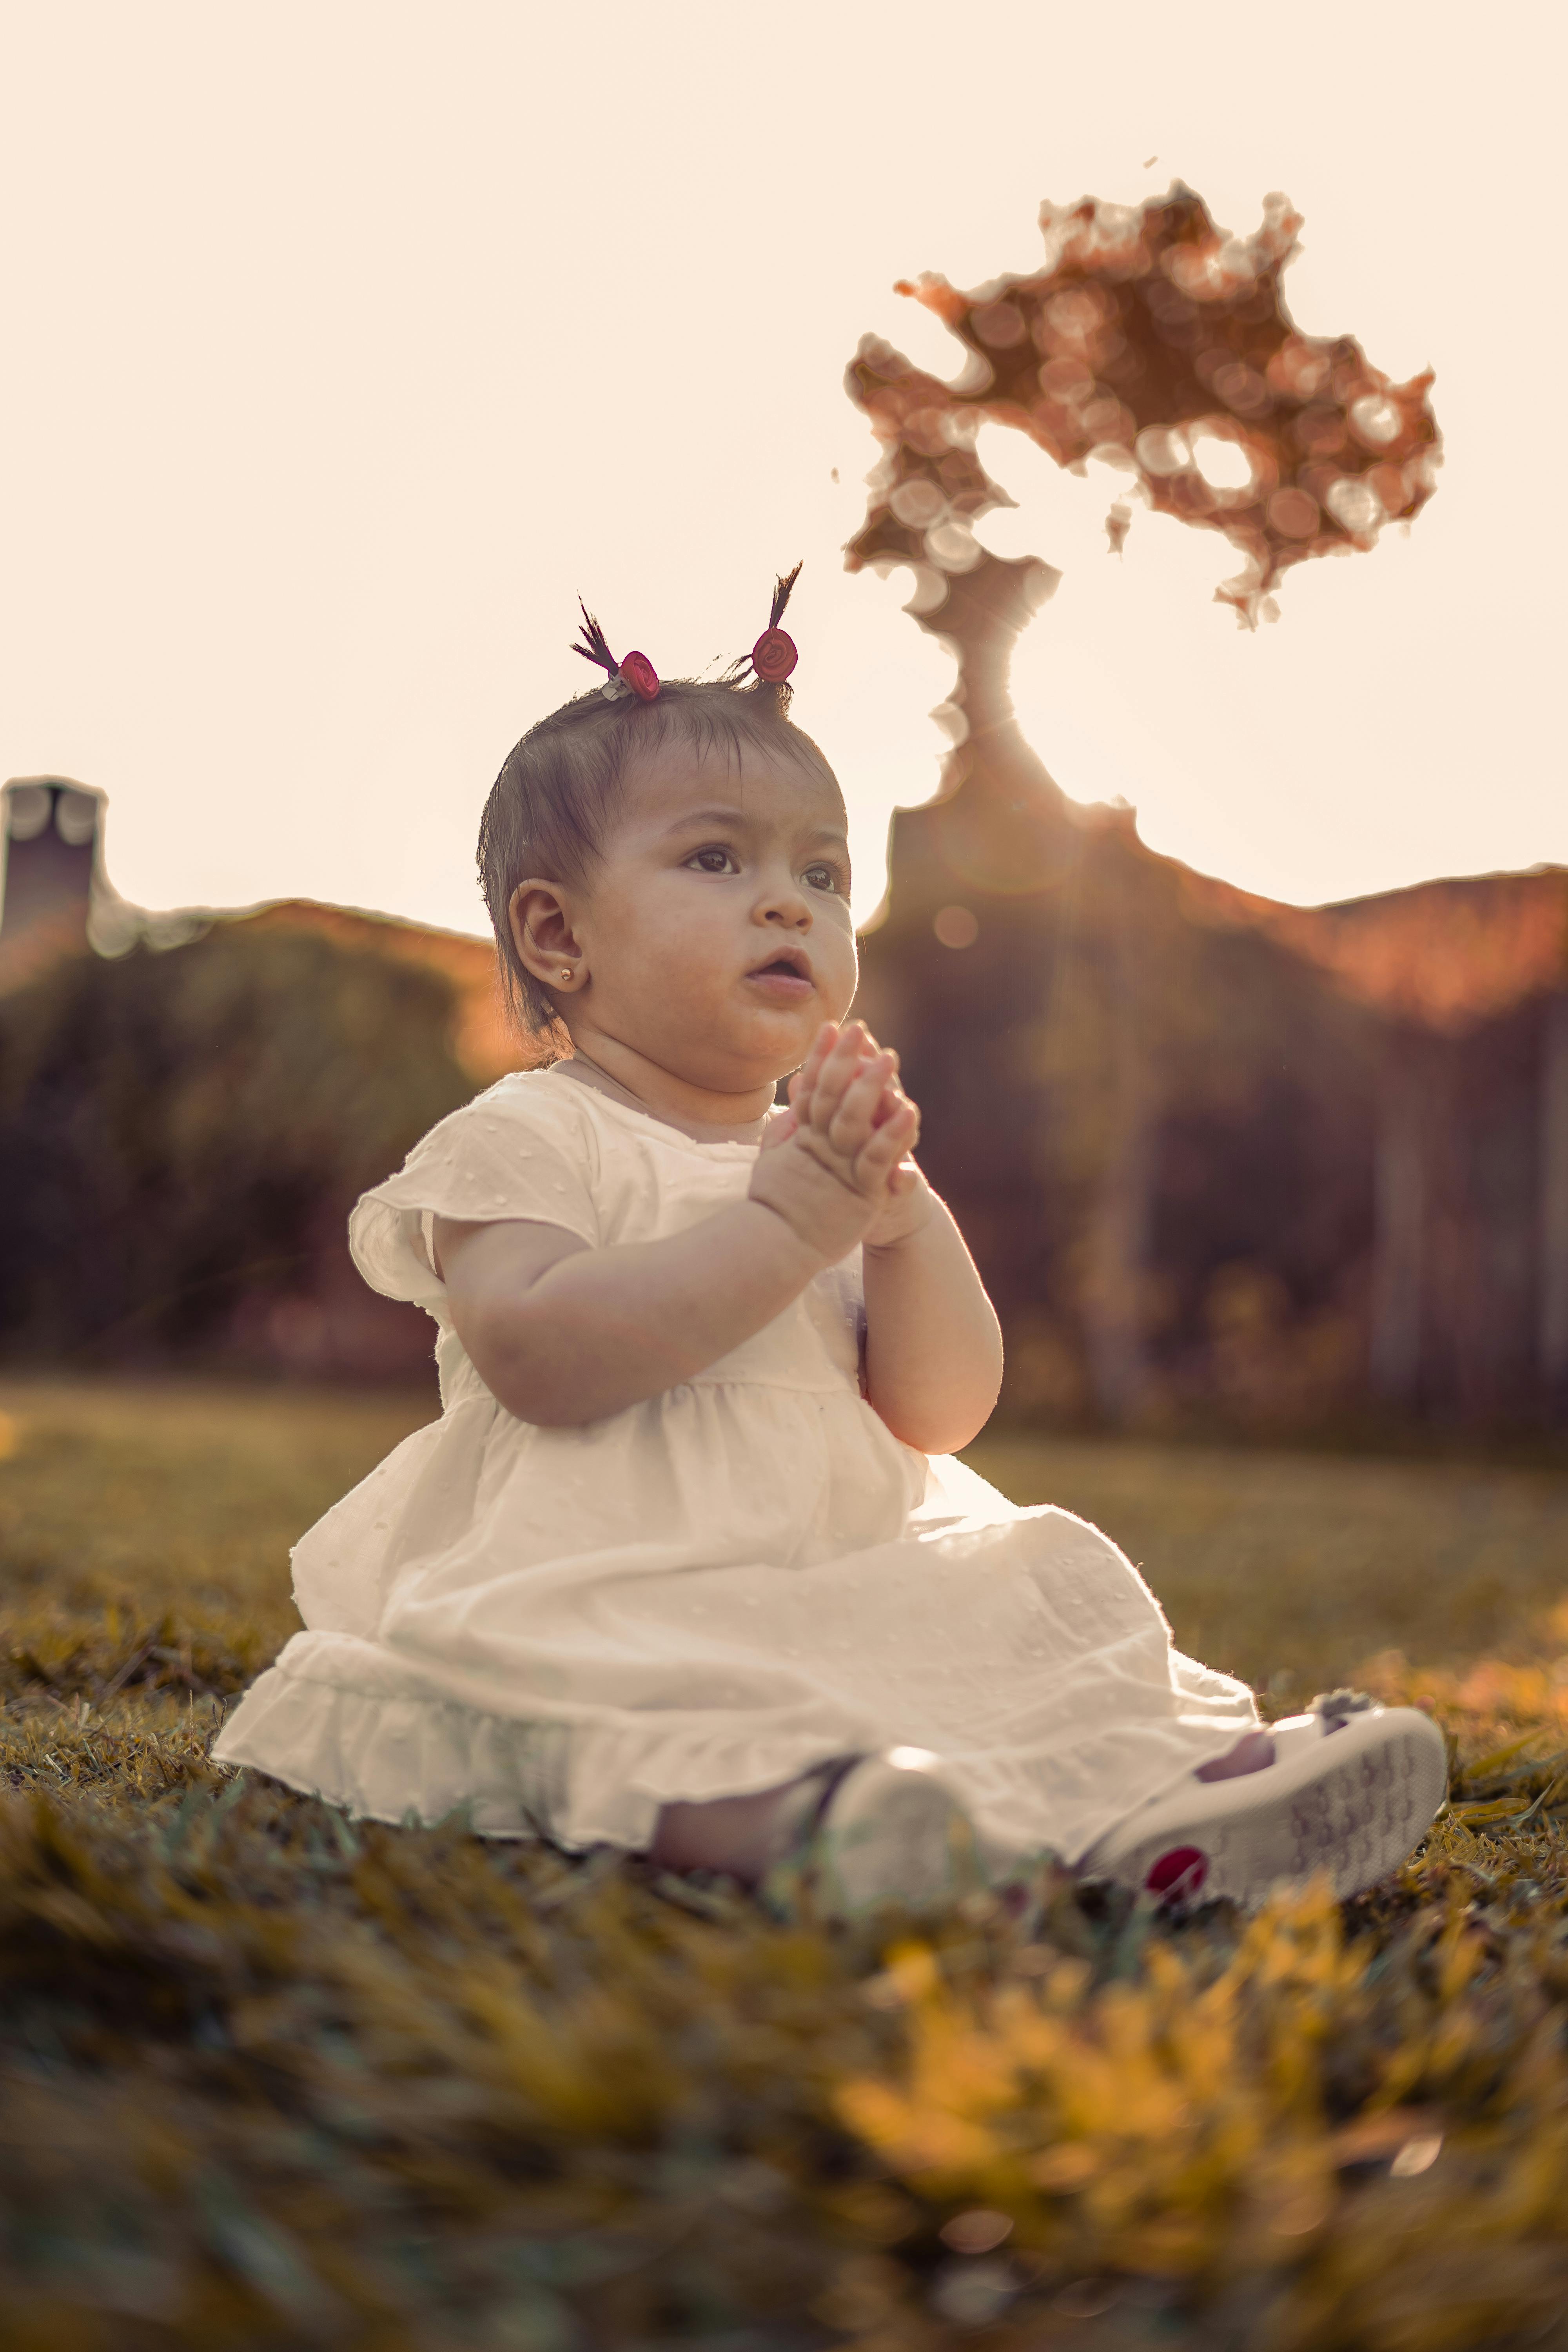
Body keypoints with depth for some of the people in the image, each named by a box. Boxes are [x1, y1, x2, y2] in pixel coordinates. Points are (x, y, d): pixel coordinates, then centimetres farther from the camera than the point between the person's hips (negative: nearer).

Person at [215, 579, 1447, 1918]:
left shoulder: (831, 1161, 18)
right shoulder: (522, 1140, 0)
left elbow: (941, 1413, 8)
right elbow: (539, 1360, -20)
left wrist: (903, 1218, -10)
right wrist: (782, 1225, -19)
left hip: (848, 1587, 7)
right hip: (594, 1596, -6)